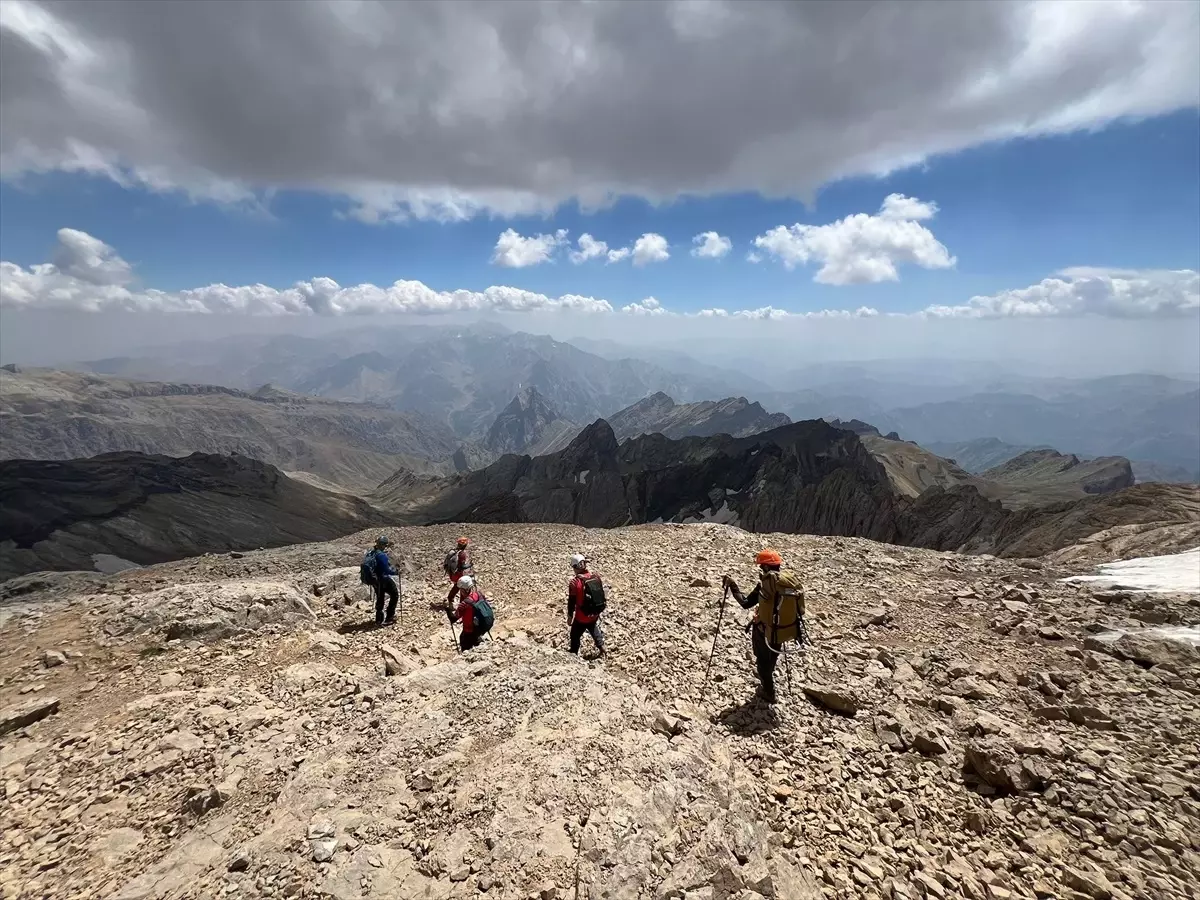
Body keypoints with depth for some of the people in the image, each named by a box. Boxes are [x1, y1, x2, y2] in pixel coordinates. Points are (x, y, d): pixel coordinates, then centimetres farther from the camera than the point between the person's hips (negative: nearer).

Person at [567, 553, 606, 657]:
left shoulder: (575, 582, -22)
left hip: (582, 617, -5)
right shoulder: (596, 576, -7)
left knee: (575, 636, 15)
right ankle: (601, 646, 41)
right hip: (595, 614, 5)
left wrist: (569, 616, -2)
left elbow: (571, 602, -14)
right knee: (594, 629, 33)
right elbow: (601, 593, 5)